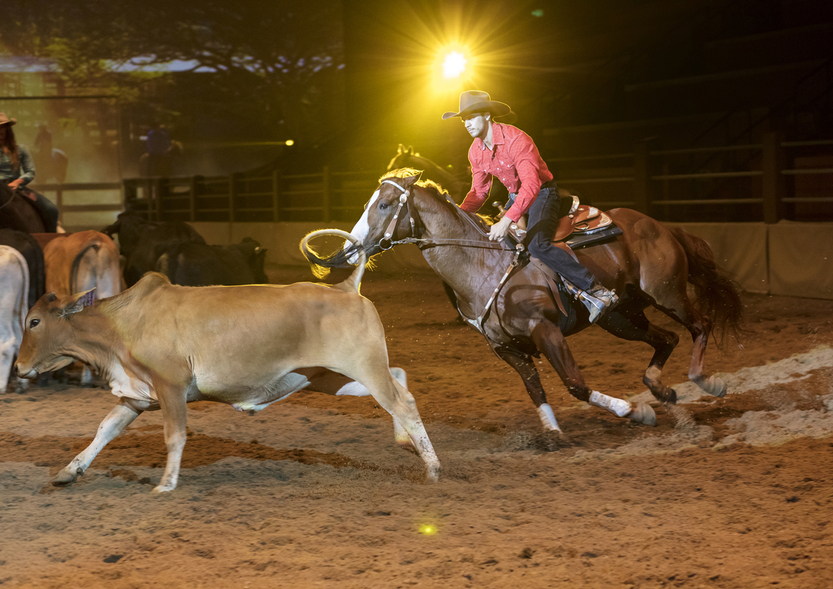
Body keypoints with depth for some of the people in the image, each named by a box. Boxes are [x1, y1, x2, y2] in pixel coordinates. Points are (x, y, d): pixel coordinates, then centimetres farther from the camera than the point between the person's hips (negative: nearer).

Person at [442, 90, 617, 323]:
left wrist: (508, 220, -49)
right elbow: (479, 192, 11)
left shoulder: (515, 139, -27)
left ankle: (596, 290, -30)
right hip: (516, 197, 9)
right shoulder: (476, 151, -1)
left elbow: (531, 184, -38)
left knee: (536, 244, -32)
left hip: (543, 193, -9)